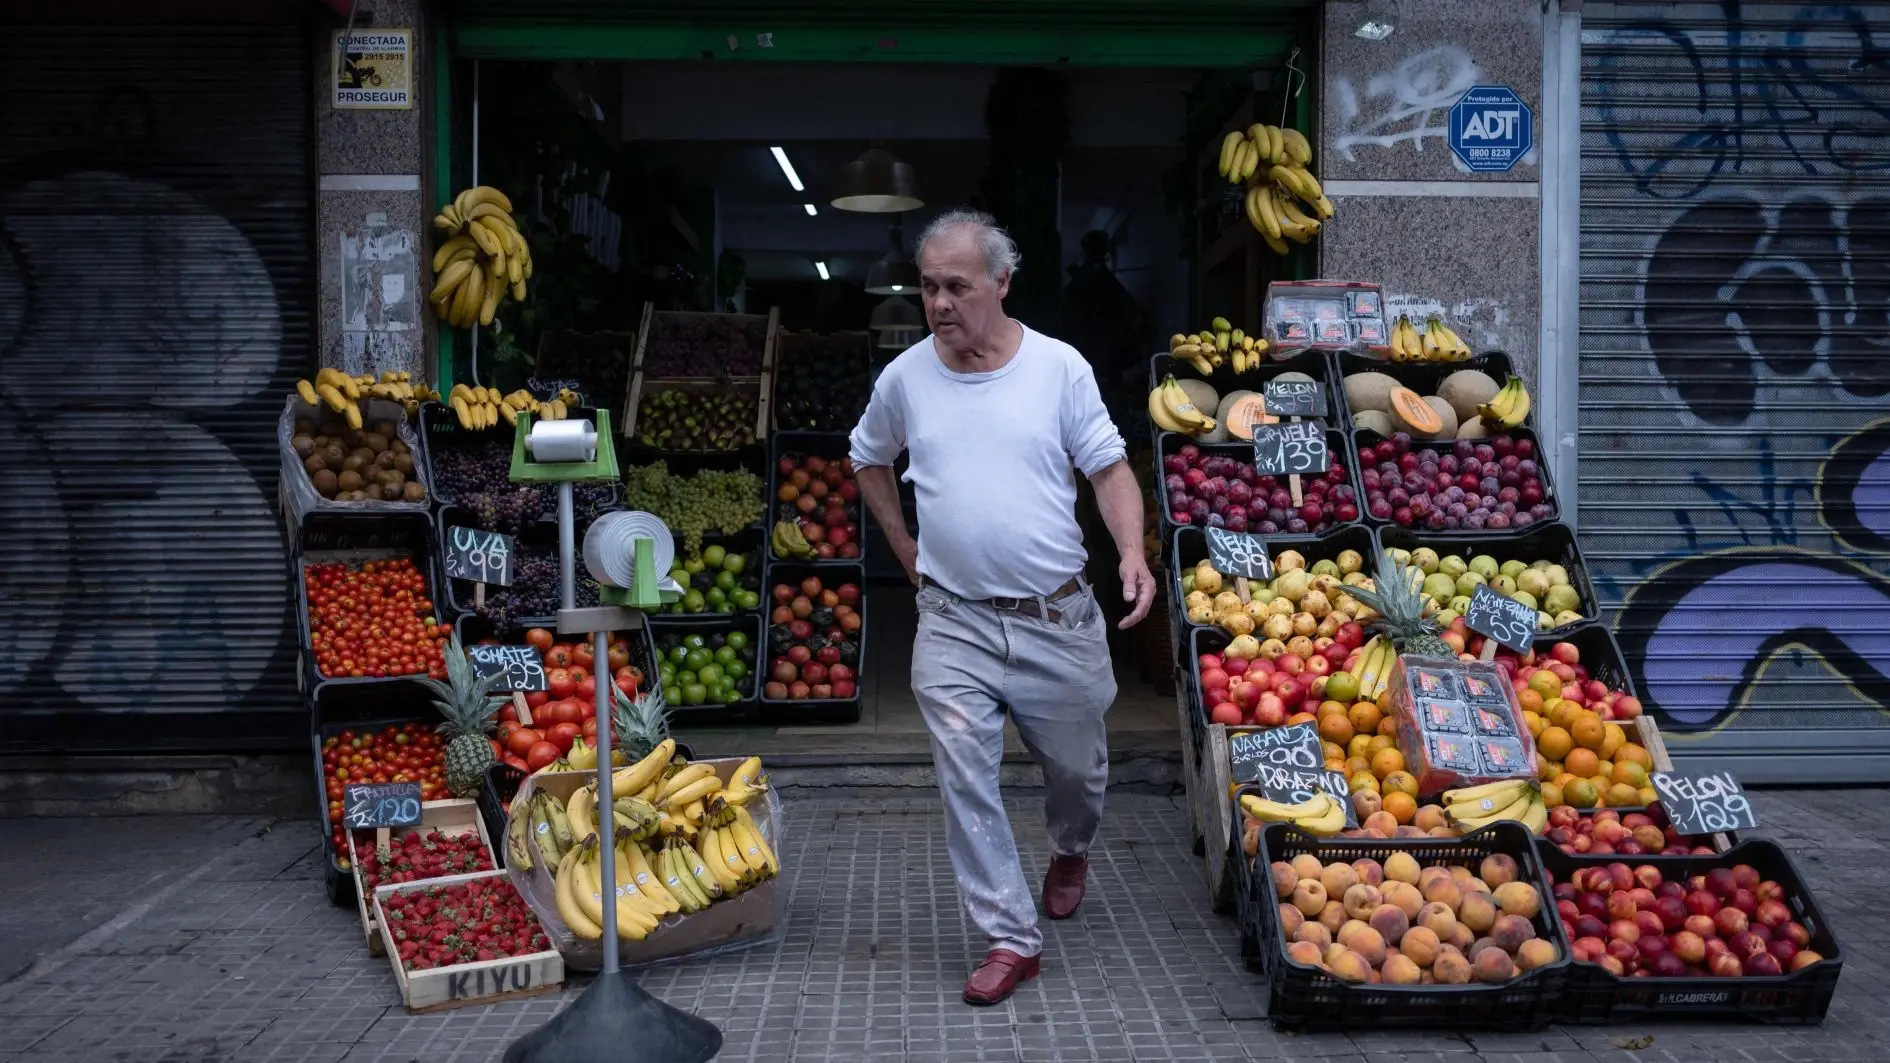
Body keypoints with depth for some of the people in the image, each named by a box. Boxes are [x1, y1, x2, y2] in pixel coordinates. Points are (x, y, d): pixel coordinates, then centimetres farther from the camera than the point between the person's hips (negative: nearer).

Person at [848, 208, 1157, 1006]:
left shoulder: (1059, 367, -6)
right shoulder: (905, 377, -1)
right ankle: (1011, 939, 10)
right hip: (953, 621, 1)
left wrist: (1132, 552, -19)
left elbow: (1109, 467, -2)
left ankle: (1070, 851, 50)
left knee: (1077, 764, 16)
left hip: (1058, 616, 0)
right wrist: (907, 551, 10)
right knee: (966, 781, -4)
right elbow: (868, 461, 17)